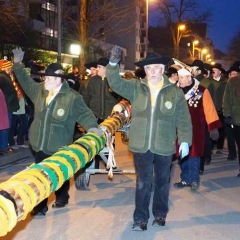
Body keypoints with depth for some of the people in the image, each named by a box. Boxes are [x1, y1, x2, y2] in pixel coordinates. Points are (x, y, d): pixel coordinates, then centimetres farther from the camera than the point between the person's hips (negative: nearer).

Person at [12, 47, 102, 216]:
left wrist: (92, 127, -28)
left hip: (59, 147, -4)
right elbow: (26, 82, 18)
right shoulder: (39, 90, 3)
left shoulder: (72, 97, -14)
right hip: (41, 145, 5)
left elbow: (84, 114, -11)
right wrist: (18, 64, 13)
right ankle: (40, 205, 22)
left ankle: (62, 198, 40)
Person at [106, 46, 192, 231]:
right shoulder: (135, 87, 2)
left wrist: (185, 140, -6)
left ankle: (160, 214, 32)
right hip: (141, 145, 0)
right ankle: (141, 218, 17)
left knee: (162, 181, 15)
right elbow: (115, 83, -10)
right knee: (143, 183, 8)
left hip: (164, 146, 0)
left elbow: (184, 119, 1)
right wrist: (113, 64, -26)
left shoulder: (175, 92, -1)